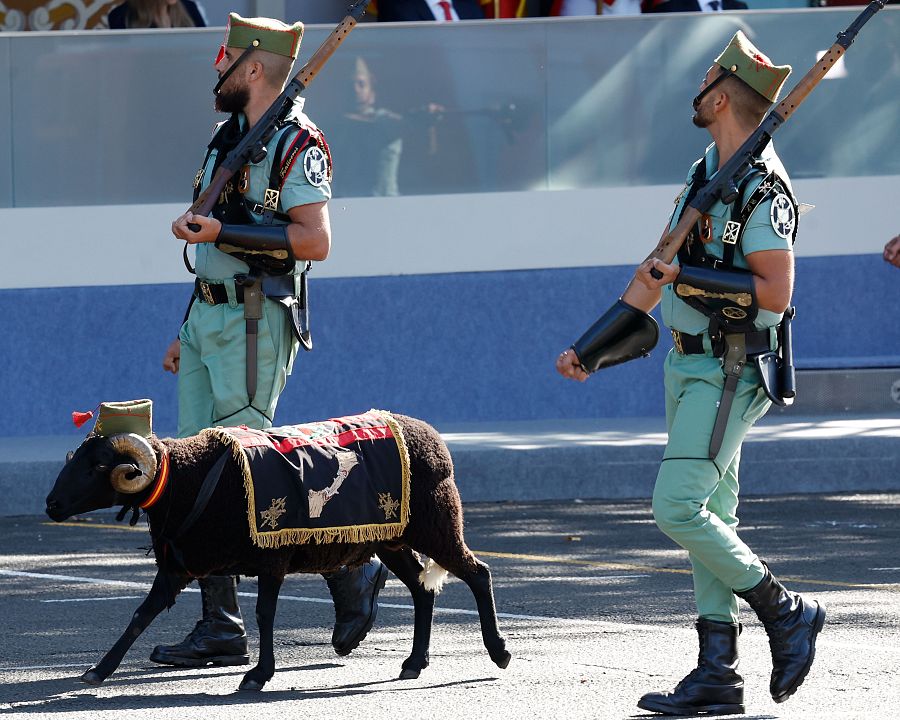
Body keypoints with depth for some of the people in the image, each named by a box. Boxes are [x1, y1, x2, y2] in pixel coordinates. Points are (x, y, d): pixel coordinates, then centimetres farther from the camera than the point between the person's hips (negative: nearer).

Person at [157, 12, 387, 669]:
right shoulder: (231, 137, 18)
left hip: (255, 322, -9)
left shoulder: (298, 144, -10)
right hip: (208, 317, 9)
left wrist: (220, 232, -23)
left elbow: (314, 241, -20)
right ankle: (221, 628, 2)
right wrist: (188, 331, 22)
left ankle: (351, 566, 5)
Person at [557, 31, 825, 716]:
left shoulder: (763, 189, -16)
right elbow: (658, 272, 19)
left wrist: (685, 279, -19)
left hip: (728, 373, -9)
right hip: (690, 365, 9)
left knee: (678, 508, -15)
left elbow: (776, 293, -23)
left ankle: (787, 612, -2)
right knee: (712, 518, 7)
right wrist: (589, 350, 19)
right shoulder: (707, 173, 13)